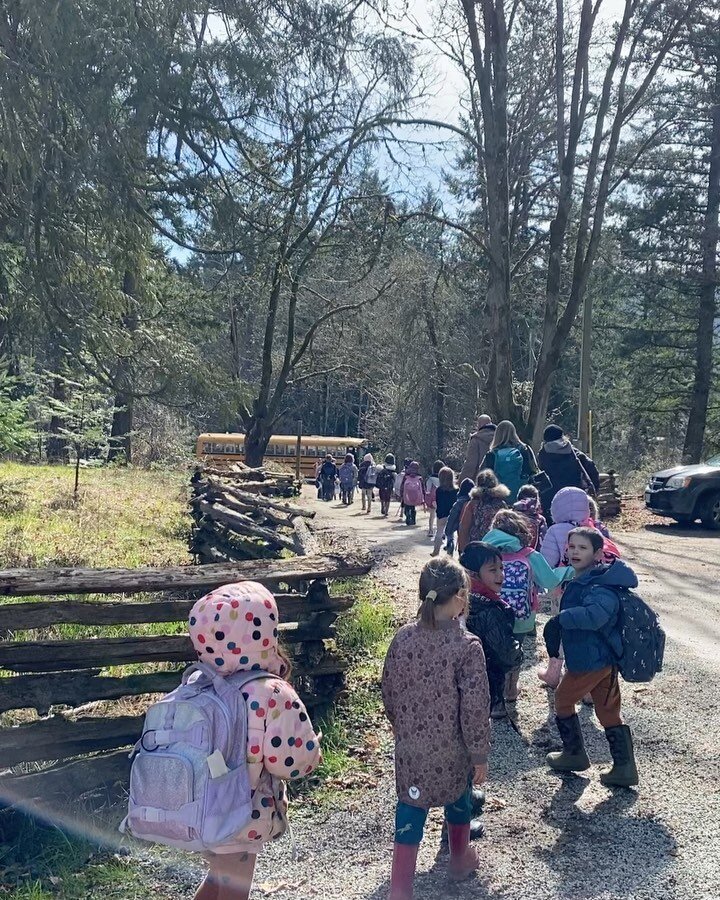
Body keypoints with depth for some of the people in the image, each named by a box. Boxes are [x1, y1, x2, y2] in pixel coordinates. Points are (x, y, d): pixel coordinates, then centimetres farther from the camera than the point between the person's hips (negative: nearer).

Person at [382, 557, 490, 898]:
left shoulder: (402, 637, -11)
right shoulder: (468, 645, -24)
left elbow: (389, 691, 1)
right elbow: (475, 708, -20)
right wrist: (480, 754, -7)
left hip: (410, 745, 2)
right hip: (452, 748, -2)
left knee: (410, 807, 15)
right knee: (458, 799, 25)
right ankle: (459, 860, 47)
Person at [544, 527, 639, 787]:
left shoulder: (600, 587, -24)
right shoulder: (580, 581, 8)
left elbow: (595, 614, -42)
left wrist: (560, 619, -34)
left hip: (590, 661, -9)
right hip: (605, 658, 9)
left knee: (563, 700, 12)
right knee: (609, 712, 15)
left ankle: (574, 753, 28)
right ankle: (624, 768, 21)